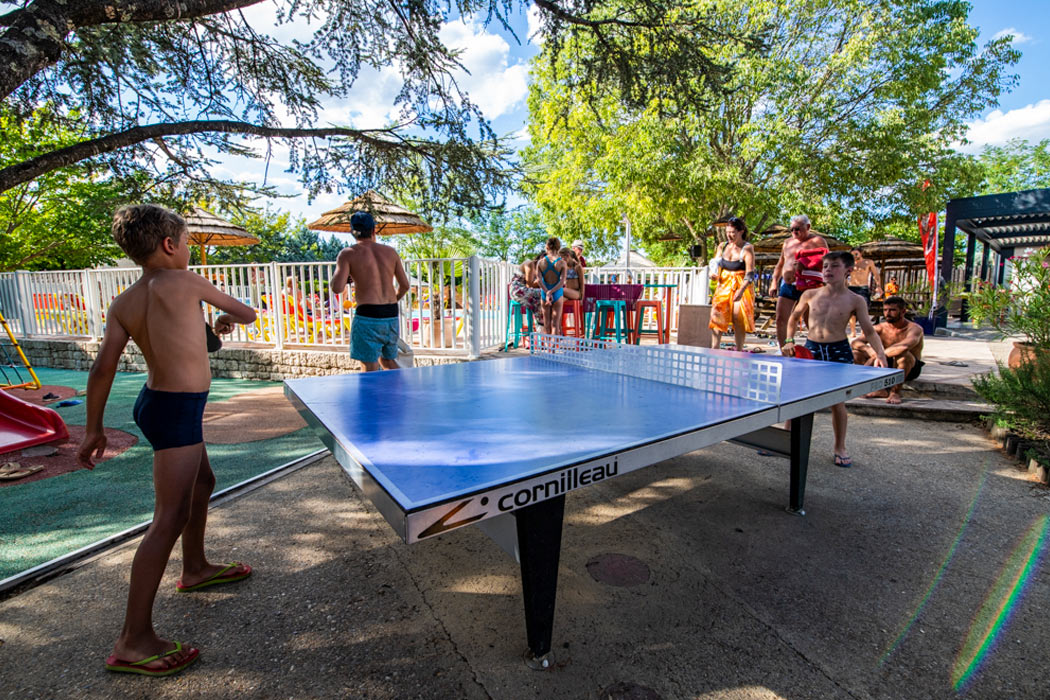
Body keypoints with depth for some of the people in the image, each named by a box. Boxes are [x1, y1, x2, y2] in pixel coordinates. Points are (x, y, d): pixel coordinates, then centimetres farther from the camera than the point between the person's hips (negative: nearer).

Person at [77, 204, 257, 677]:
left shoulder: (122, 304, 4)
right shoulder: (185, 282, -13)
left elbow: (103, 367, 2)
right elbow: (247, 313, -1)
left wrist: (93, 430, 8)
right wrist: (227, 319, 22)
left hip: (157, 404, 9)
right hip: (176, 409, -9)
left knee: (202, 484, 26)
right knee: (169, 519, -6)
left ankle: (195, 568, 46)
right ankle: (133, 642, 1)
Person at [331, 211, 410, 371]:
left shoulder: (348, 253, -3)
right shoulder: (390, 251, 10)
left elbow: (337, 288, -13)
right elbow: (405, 285, 14)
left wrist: (347, 278, 9)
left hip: (368, 316, -5)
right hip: (392, 315, 5)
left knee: (370, 368, 1)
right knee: (388, 361, 22)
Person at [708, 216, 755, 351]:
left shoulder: (747, 248, -7)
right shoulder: (722, 246, 8)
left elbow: (750, 274, -13)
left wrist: (741, 290, -27)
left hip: (741, 287, -4)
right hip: (724, 285, 4)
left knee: (738, 318, -9)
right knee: (716, 313, -11)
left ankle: (739, 351, 2)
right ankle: (714, 349, -7)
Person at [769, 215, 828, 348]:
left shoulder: (818, 241, 0)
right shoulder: (788, 242, 18)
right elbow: (780, 264, 24)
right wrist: (774, 282, 17)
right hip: (787, 285, 6)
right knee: (781, 319, 1)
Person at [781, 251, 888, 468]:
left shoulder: (855, 301, -2)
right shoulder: (810, 295, 2)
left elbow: (869, 330, -1)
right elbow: (794, 317, 16)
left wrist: (880, 353, -16)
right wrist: (789, 340, 4)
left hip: (839, 351, -1)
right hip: (811, 349, 2)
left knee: (837, 400, 3)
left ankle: (840, 447, 20)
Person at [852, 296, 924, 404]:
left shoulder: (914, 329, -17)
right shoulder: (880, 328, -3)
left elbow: (904, 346, -41)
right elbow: (856, 342, -13)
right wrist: (872, 352, -33)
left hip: (910, 368, -5)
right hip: (886, 365, 5)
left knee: (903, 355, -39)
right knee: (856, 354, -15)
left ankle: (895, 391, -18)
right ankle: (879, 389, -11)